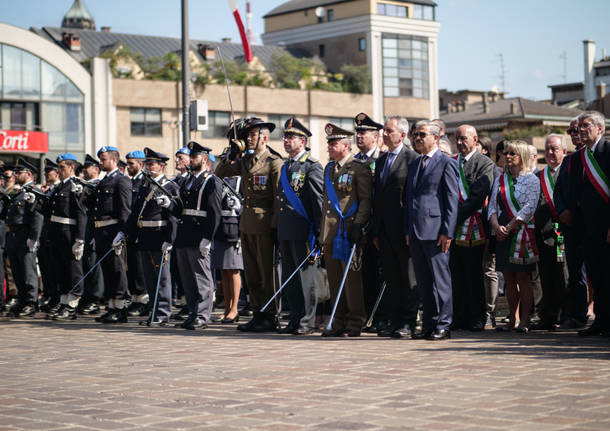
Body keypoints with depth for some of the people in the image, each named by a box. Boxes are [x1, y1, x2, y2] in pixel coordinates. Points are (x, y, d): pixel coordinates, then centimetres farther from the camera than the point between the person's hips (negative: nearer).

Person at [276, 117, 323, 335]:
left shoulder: (312, 166, -7)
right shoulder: (286, 166, 18)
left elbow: (318, 200, -11)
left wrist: (318, 230, -15)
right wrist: (279, 230, 19)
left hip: (303, 230, -8)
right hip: (285, 231, 8)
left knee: (306, 275, -3)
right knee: (289, 277, 10)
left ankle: (307, 322, 2)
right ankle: (295, 319, 17)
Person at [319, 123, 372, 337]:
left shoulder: (359, 168, -7)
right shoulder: (329, 168, 17)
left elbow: (366, 200, -10)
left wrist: (358, 225, -19)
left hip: (348, 232, -8)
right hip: (330, 234, 8)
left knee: (352, 278, -3)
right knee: (334, 278, 9)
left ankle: (355, 323, 2)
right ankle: (339, 322, 16)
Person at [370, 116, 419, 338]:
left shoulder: (412, 158, -8)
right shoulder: (381, 159, 16)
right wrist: (375, 230, 14)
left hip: (404, 228, -7)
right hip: (385, 229, 7)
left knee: (408, 277, -1)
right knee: (391, 277, 10)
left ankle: (408, 323, 2)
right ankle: (394, 322, 15)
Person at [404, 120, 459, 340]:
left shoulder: (446, 163, -3)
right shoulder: (413, 165, 19)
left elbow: (452, 200, -8)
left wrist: (447, 232, -14)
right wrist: (407, 230, 14)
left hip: (435, 230, -7)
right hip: (416, 231, 7)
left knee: (440, 279, -4)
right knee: (423, 281, 9)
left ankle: (443, 325, 1)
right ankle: (429, 324, 14)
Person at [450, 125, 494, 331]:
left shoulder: (484, 164, -3)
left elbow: (478, 197, -12)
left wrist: (456, 216, -14)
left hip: (473, 227, -5)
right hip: (454, 228, 5)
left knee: (474, 276, -2)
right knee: (457, 275, 6)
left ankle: (477, 319, 5)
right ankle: (459, 317, 12)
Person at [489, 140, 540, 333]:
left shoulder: (531, 180, -1)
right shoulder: (500, 180, 15)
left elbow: (529, 208, -9)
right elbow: (492, 206, 10)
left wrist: (509, 227, -13)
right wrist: (496, 226, -8)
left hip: (522, 234, -5)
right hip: (502, 235, 5)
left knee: (523, 278, -5)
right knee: (509, 278, 5)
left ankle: (524, 320, -3)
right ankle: (513, 319, 9)